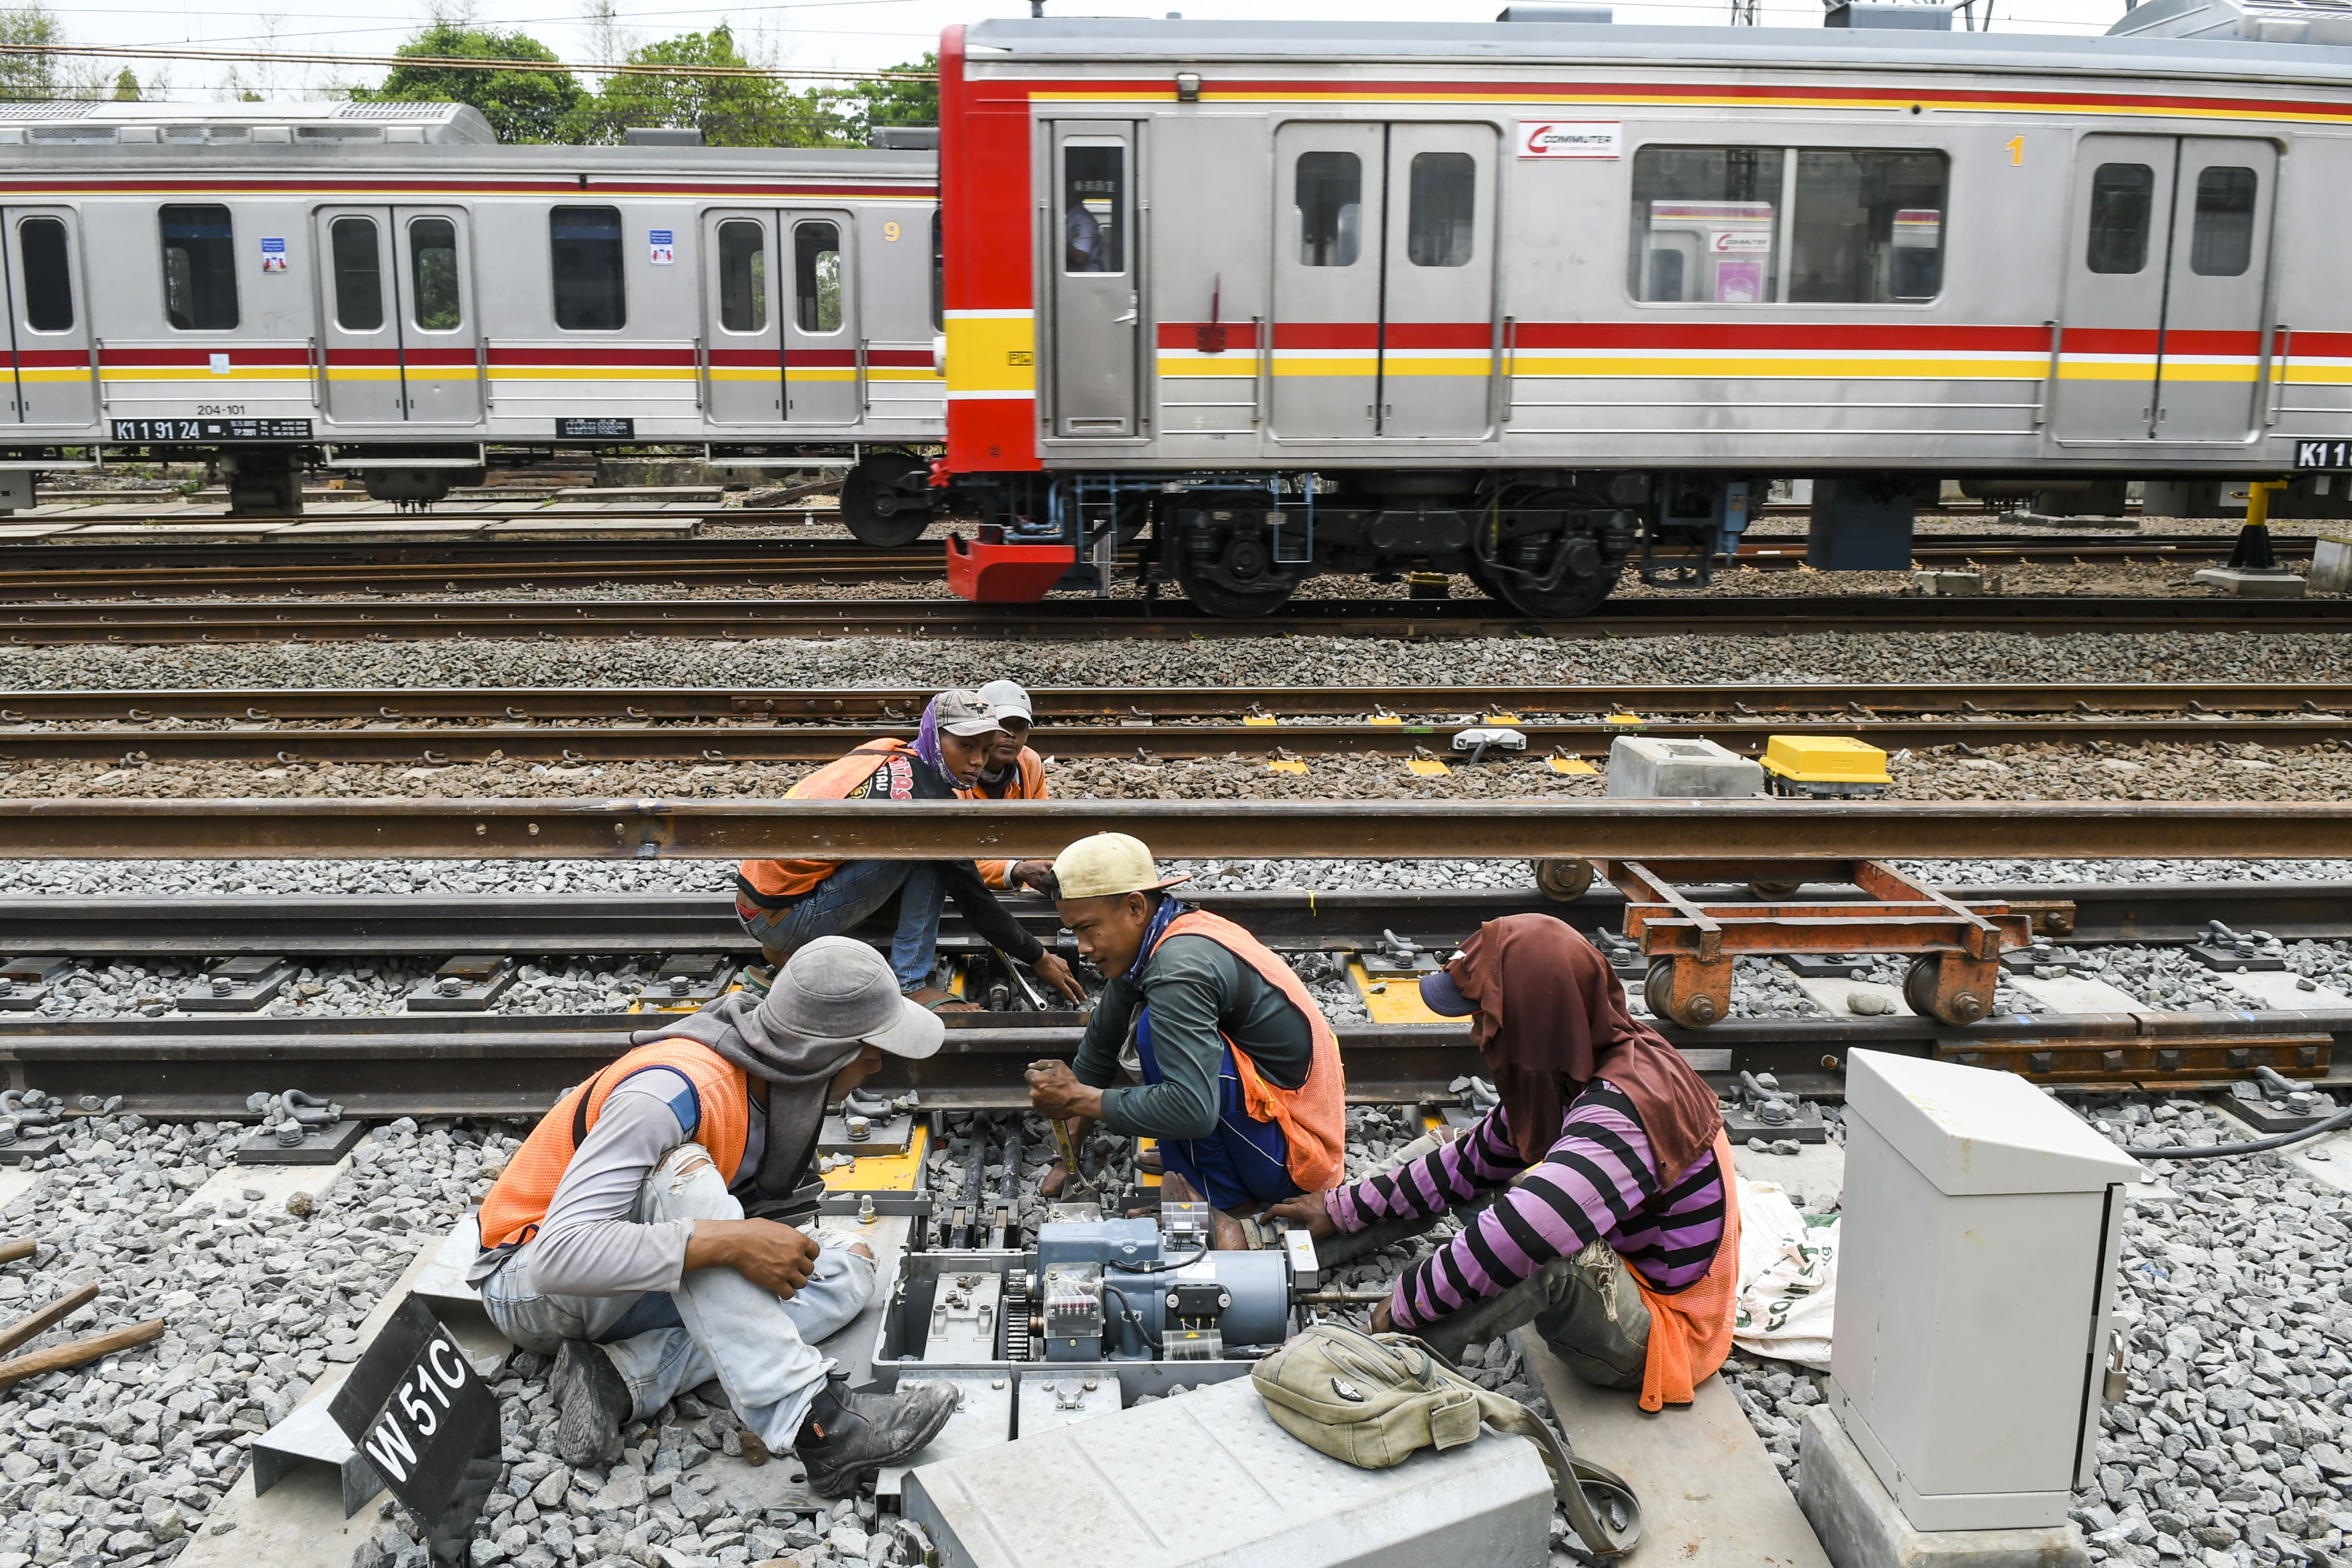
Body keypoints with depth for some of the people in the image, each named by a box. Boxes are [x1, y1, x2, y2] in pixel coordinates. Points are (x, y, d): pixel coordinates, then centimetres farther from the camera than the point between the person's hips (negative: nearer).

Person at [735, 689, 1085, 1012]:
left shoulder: (886, 751, 5)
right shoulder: (925, 798, -18)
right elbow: (973, 897, -10)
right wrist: (1040, 959, 1)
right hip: (783, 919, -8)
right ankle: (911, 984, -6)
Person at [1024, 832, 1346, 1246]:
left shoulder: (1179, 966, -25)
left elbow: (1193, 1110, -32)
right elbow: (1100, 1046, 16)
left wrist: (1078, 1099, -20)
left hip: (1293, 1160, -10)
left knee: (1155, 1031, -22)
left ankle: (1230, 1210, -10)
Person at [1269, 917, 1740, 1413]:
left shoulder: (1621, 1115, -32)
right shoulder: (1572, 1074, -2)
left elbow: (1516, 1241, -41)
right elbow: (1473, 1160, 7)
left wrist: (1407, 1305, -28)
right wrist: (1344, 1209, 9)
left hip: (1663, 1339, -9)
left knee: (1548, 1253, -38)